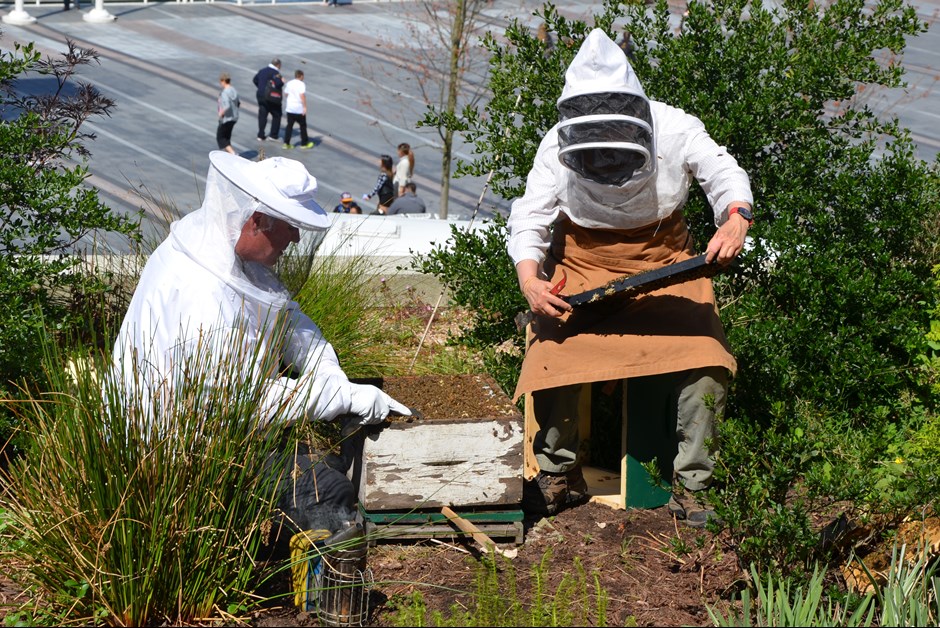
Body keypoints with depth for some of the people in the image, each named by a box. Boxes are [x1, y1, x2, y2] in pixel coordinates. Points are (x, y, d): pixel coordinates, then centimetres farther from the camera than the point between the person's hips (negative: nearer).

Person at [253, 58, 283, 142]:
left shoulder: (262, 70, 9)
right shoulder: (275, 73, -15)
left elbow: (255, 80, 18)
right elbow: (278, 84, -27)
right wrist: (282, 81, -6)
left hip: (261, 96, 6)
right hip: (272, 98, -6)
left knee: (262, 116, 10)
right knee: (276, 116, 8)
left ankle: (260, 135, 8)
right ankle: (273, 135, 8)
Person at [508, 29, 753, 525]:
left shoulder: (675, 129, -18)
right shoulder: (558, 145, -16)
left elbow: (724, 174, -11)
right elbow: (531, 215, -14)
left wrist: (735, 219, -34)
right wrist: (529, 279, -32)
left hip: (665, 260, 0)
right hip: (583, 264, 0)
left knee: (705, 362, -17)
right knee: (553, 355, -16)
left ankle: (689, 486, -1)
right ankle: (559, 475, 9)